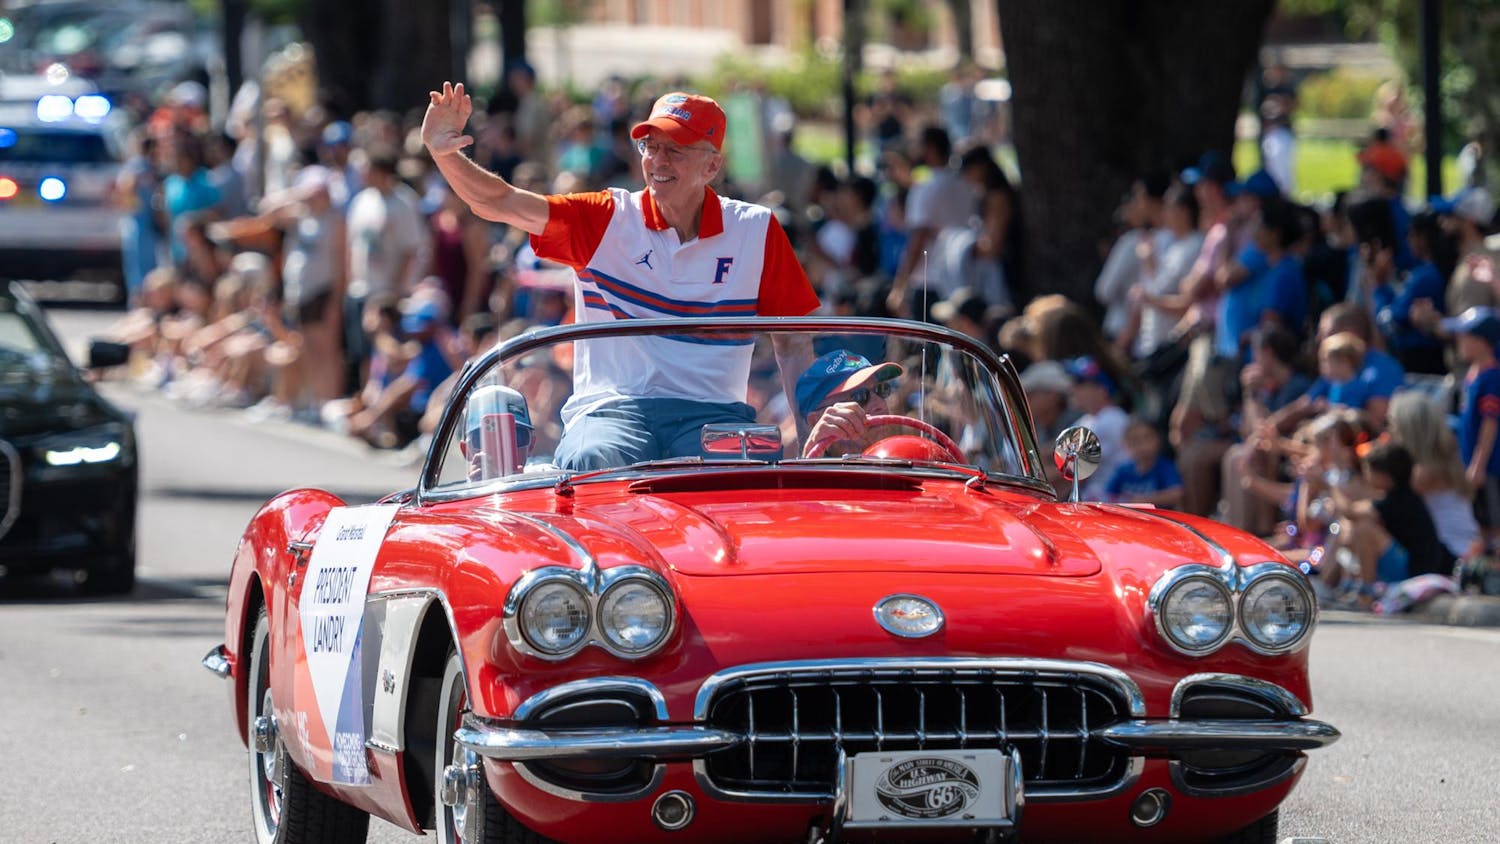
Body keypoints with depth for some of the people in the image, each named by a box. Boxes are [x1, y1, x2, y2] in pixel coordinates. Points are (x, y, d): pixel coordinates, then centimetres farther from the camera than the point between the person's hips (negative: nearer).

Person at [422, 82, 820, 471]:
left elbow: (794, 344, 11)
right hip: (610, 409, 0)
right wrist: (445, 154, -20)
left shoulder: (756, 230, 9)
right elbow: (500, 204, -3)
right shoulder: (608, 219, 7)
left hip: (711, 413, 0)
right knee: (591, 463, -34)